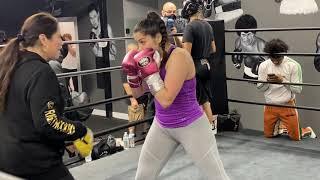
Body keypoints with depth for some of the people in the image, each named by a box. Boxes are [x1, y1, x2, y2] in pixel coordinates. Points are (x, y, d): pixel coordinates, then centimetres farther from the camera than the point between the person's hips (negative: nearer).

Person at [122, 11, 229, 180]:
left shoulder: (179, 56, -23)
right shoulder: (152, 56, -2)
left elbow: (166, 100, -27)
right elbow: (137, 93, 8)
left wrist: (150, 71, -26)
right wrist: (131, 72, -9)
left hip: (191, 126, -7)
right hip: (162, 126, 7)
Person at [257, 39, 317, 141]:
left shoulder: (293, 65, -12)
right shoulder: (264, 65, -3)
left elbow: (298, 89, -12)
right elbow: (260, 88, 1)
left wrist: (282, 80, -25)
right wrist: (267, 80, -20)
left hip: (287, 106, -3)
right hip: (270, 107, 3)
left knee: (295, 137, -1)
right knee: (268, 135, 8)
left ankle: (307, 131, 33)